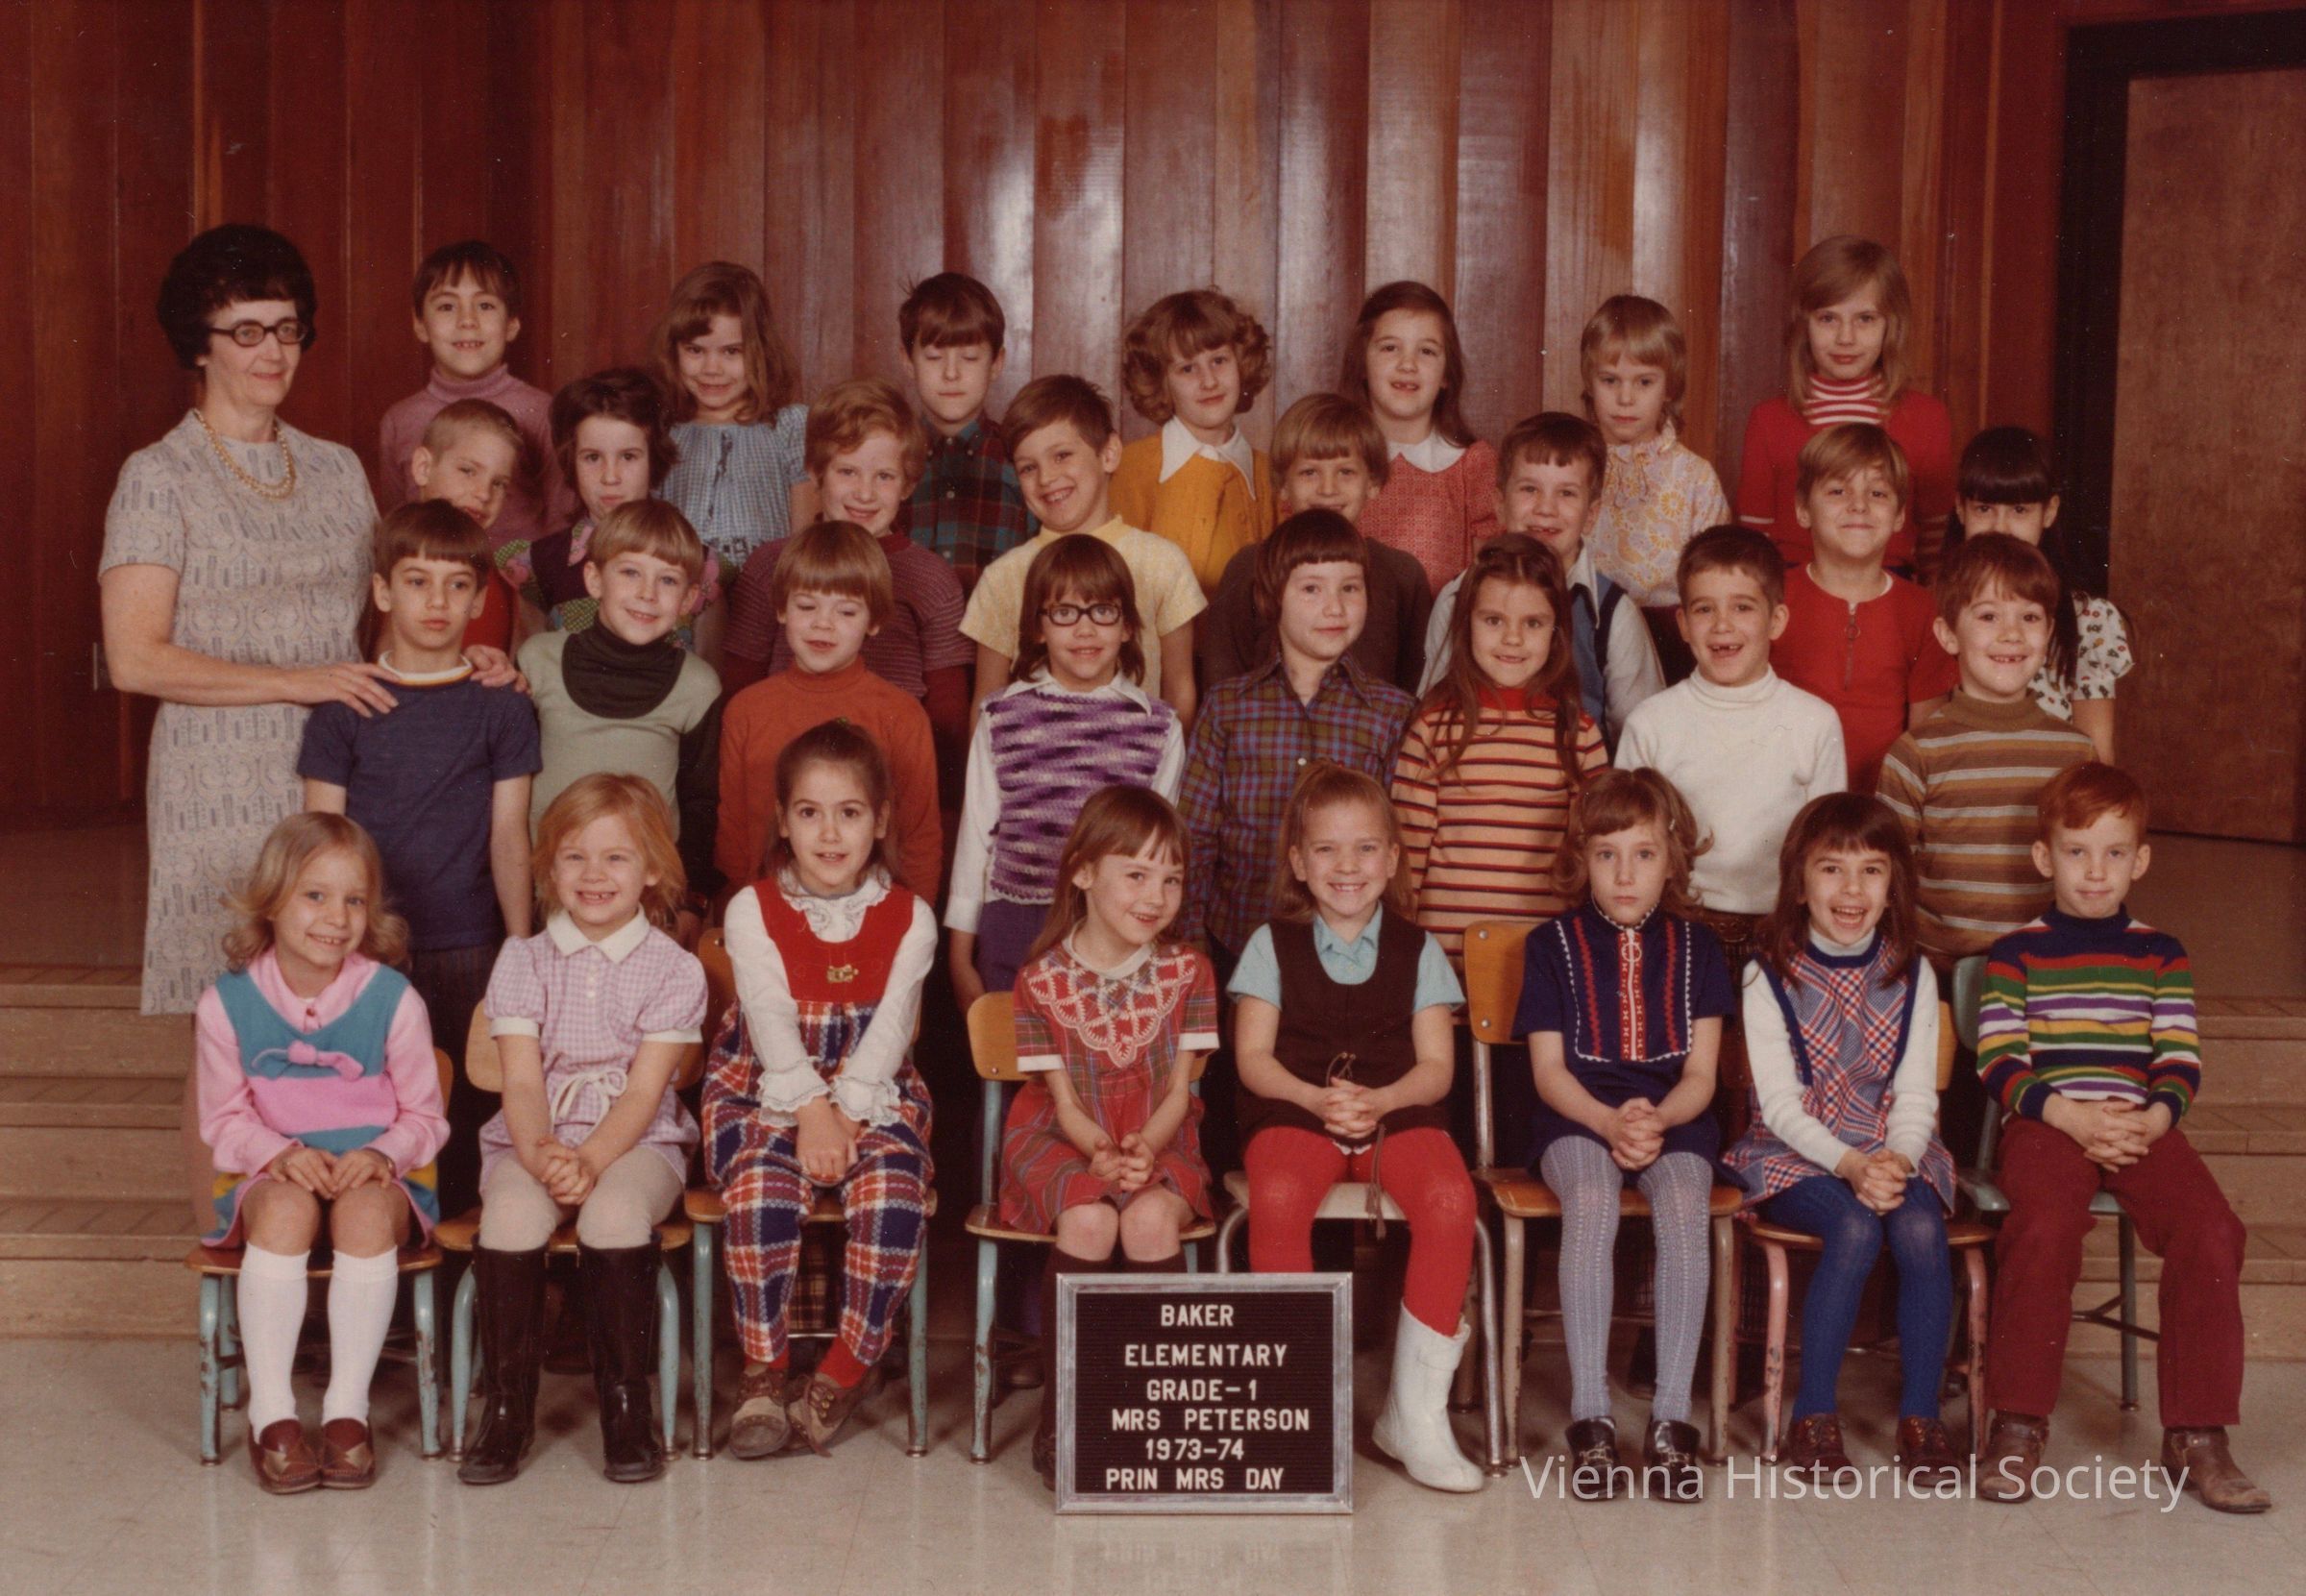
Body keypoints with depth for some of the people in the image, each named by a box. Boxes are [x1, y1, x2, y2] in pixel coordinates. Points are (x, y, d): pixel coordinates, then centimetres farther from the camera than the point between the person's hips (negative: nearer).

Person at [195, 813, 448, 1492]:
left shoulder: (393, 999, -3)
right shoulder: (228, 1003, -1)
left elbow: (424, 1117, 3)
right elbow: (225, 1120, 3)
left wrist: (381, 1154, -18)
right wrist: (280, 1154, -17)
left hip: (375, 1174, 0)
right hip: (271, 1174, 0)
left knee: (367, 1213, -35)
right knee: (287, 1208, -35)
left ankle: (348, 1410, -22)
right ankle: (271, 1413, -25)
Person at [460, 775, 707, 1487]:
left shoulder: (673, 970, 2)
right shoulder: (523, 960, 8)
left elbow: (644, 1090, -7)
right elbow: (521, 1081, -2)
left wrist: (589, 1161, -25)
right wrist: (542, 1156, -23)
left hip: (636, 1142, -1)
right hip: (533, 1141, 1)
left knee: (614, 1213, -34)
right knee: (511, 1213, -31)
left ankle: (627, 1409, -18)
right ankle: (508, 1408, -16)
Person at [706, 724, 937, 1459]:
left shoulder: (909, 919, 4)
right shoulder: (753, 910, 3)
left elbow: (889, 1032, -6)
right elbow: (772, 1022, -9)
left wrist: (844, 1114, -20)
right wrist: (810, 1111, -23)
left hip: (873, 1095, 1)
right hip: (768, 1090, 0)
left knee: (893, 1191, -31)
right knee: (761, 1190, -32)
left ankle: (845, 1371, -15)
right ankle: (764, 1372, -15)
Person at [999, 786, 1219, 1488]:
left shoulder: (1187, 972, 0)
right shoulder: (1042, 979, -5)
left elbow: (1177, 1092, -3)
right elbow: (1064, 1101, -6)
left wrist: (1144, 1150, -24)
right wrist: (1102, 1154, -27)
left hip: (1158, 1142, 1)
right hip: (1064, 1141, -1)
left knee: (1151, 1219, -32)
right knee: (1088, 1220, -33)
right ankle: (1058, 1418, -21)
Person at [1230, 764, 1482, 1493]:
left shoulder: (1416, 950, 12)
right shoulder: (1273, 945, 11)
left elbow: (1437, 1066, 5)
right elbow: (1253, 1058, 3)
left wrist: (1379, 1100, -15)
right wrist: (1318, 1098, -15)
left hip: (1398, 1110, 1)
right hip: (1293, 1111, -1)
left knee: (1450, 1199, -30)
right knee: (1276, 1197, -35)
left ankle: (1417, 1411, -19)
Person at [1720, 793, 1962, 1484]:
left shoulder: (1911, 976, 8)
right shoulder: (1770, 975, -1)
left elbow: (1916, 1096, 2)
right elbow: (1778, 1101, -8)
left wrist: (1897, 1159, -19)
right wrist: (1849, 1165, -22)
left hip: (1895, 1152, 3)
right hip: (1794, 1156, -2)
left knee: (1919, 1228, -29)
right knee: (1856, 1229, -32)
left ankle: (1921, 1417, -18)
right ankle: (1813, 1417, -21)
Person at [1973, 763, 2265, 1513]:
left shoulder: (2162, 954, 16)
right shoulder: (2017, 954, 8)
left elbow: (2181, 1058, 8)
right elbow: (1998, 1061, -1)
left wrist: (2155, 1115, -13)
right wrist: (2068, 1114, -16)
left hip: (2141, 1128, 3)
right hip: (2045, 1123, -3)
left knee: (2209, 1227, -24)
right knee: (2045, 1226, -33)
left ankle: (2196, 1434, -13)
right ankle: (2019, 1425, -18)